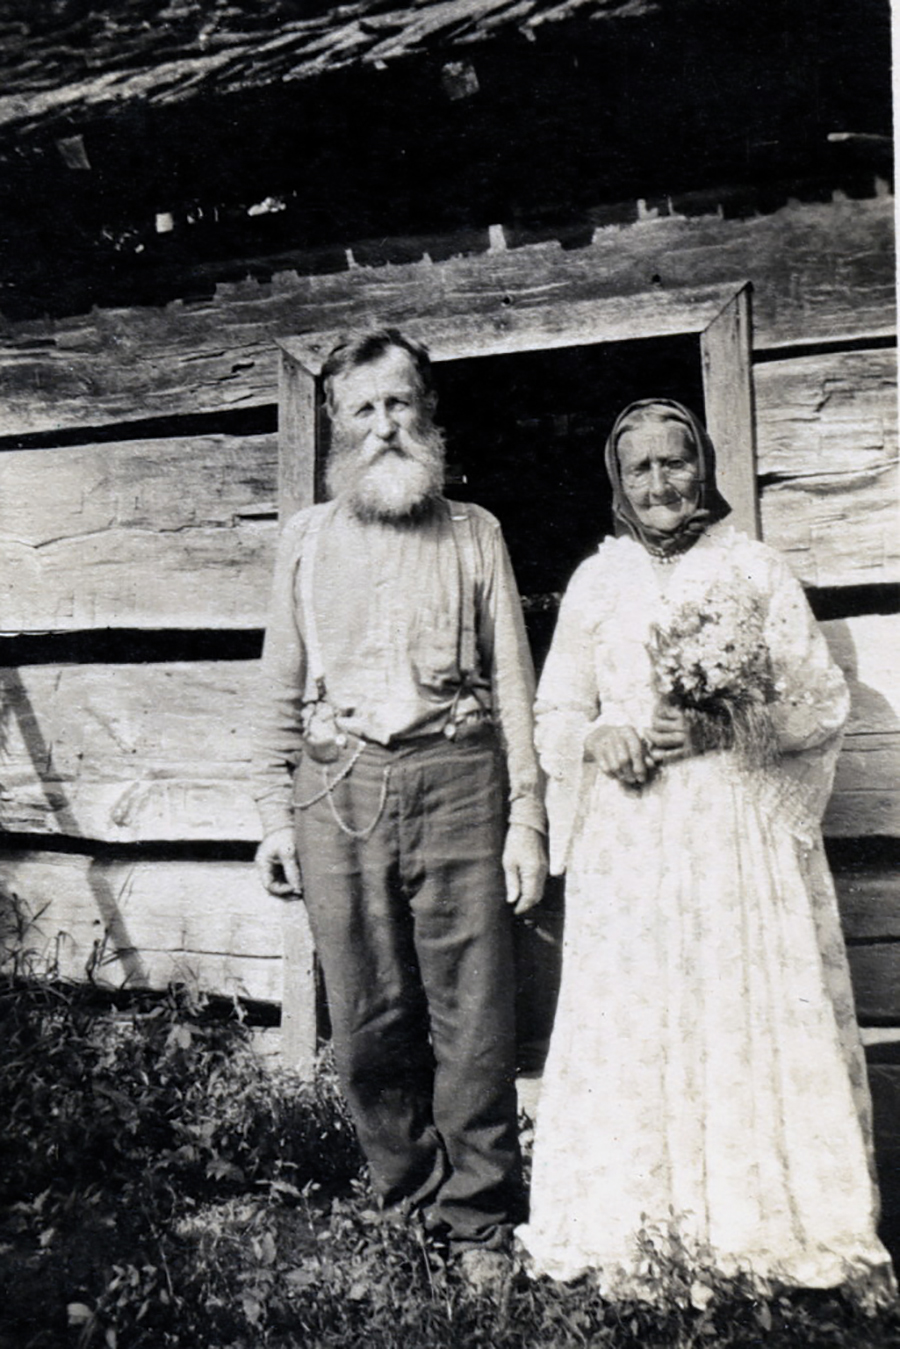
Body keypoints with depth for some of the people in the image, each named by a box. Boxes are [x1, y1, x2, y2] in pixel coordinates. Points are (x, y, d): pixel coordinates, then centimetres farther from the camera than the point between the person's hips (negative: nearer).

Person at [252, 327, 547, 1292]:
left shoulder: (474, 533, 11)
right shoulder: (307, 538, 14)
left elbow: (513, 681, 7)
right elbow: (281, 687, 13)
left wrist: (527, 818, 0)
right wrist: (274, 816, 6)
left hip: (454, 781, -1)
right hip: (336, 789, 2)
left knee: (473, 1015, 2)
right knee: (368, 1019, 6)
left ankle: (478, 1224, 20)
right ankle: (410, 1204, 26)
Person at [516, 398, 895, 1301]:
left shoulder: (756, 570, 9)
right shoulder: (595, 583, 12)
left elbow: (824, 702, 4)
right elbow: (556, 716, 11)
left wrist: (729, 724, -12)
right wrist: (600, 737, -11)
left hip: (745, 831, 0)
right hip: (631, 840, 1)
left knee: (758, 1017, 0)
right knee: (634, 1019, 1)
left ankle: (770, 1225, 17)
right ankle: (638, 1237, 15)